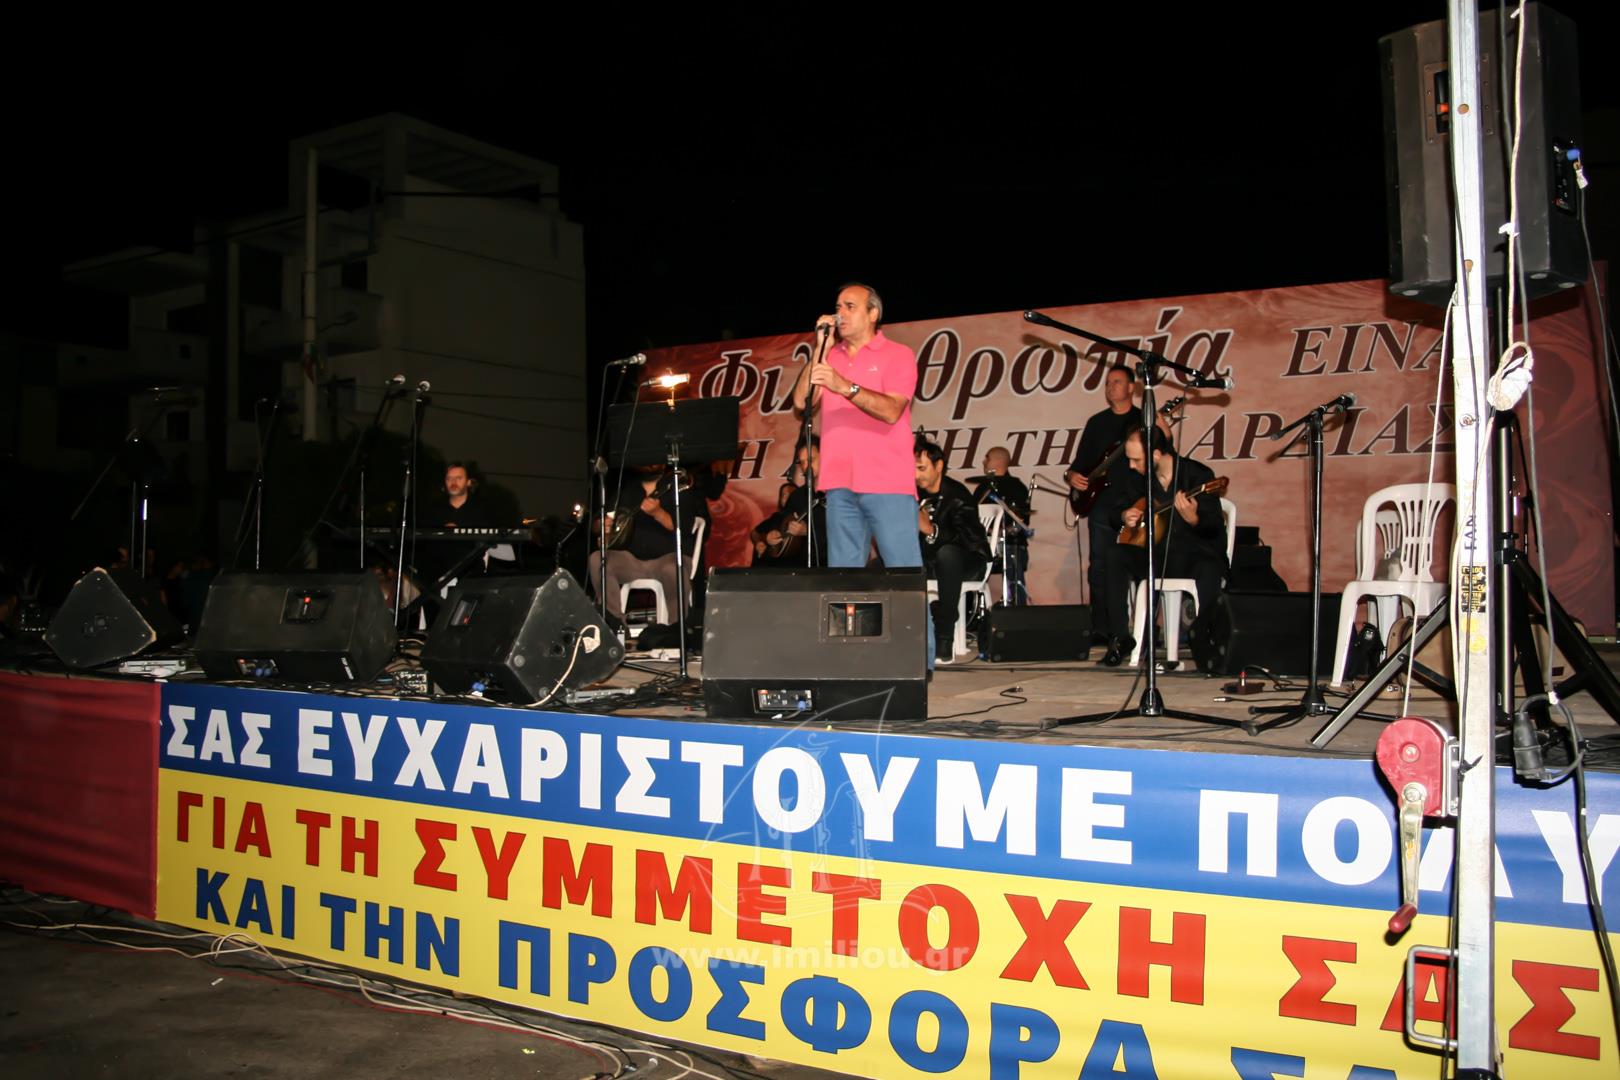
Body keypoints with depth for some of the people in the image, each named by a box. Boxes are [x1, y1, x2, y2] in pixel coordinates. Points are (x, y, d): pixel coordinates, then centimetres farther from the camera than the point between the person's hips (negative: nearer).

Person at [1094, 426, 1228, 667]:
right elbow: (1106, 509, 16)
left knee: (1210, 570, -37)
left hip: (1193, 555, -4)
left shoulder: (1198, 474, -11)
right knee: (1113, 554, -21)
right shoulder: (1134, 477, 4)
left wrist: (1192, 519, -37)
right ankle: (1119, 637, -18)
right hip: (1154, 554, 5)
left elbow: (1215, 528, -16)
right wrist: (1123, 517, -7)